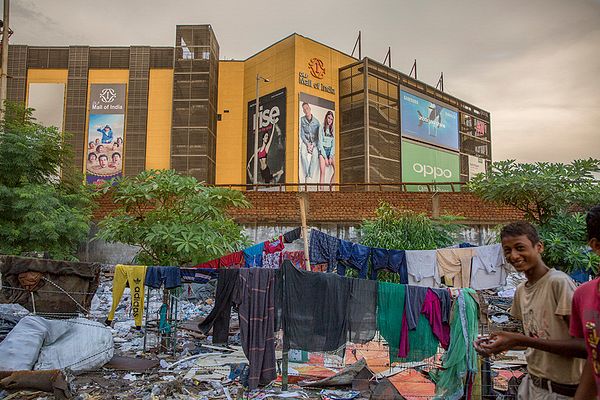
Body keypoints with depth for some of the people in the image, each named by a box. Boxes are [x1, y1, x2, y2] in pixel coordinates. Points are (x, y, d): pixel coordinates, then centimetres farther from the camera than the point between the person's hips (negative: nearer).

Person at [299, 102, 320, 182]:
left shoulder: (316, 121, -5)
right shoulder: (302, 120, -3)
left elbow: (319, 136, -3)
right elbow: (302, 134, -2)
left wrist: (312, 145, -14)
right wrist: (307, 144, -13)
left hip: (314, 142, 0)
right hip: (305, 141, 0)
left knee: (315, 155, -27)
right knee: (303, 154, -28)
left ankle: (310, 176, -21)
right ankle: (306, 176, -24)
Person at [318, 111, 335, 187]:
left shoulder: (332, 131, 11)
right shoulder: (322, 129, 1)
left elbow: (333, 145, 7)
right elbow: (320, 144, -4)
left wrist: (330, 157, -6)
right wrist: (325, 158, -10)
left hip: (331, 151, 3)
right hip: (322, 151, -3)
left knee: (336, 169, -21)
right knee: (323, 172, -16)